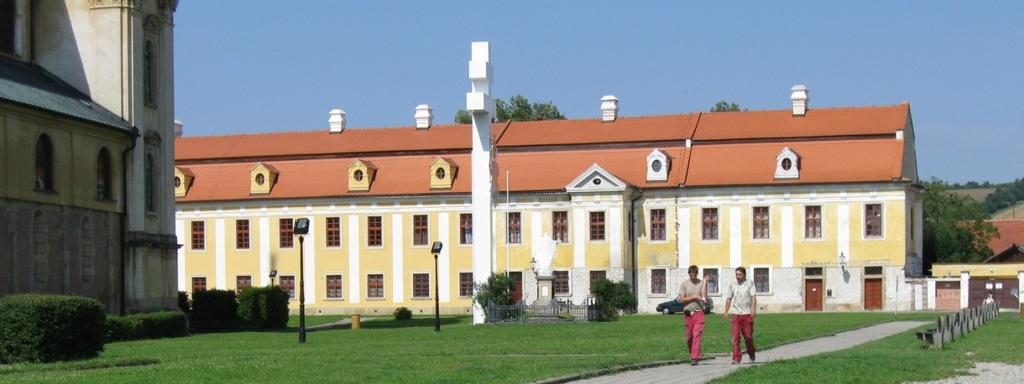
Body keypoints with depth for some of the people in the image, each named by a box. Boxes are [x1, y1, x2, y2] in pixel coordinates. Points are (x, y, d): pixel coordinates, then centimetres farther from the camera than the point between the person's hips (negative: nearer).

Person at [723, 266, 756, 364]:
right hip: (736, 314, 2)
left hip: (747, 313, -2)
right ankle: (736, 358, -7)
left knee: (748, 336, 4)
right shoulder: (732, 285, 10)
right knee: (735, 336, -8)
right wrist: (726, 312, 13)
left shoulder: (749, 283, 2)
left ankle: (751, 354, 28)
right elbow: (729, 299, 18)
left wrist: (753, 309, -18)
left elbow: (753, 297, -6)